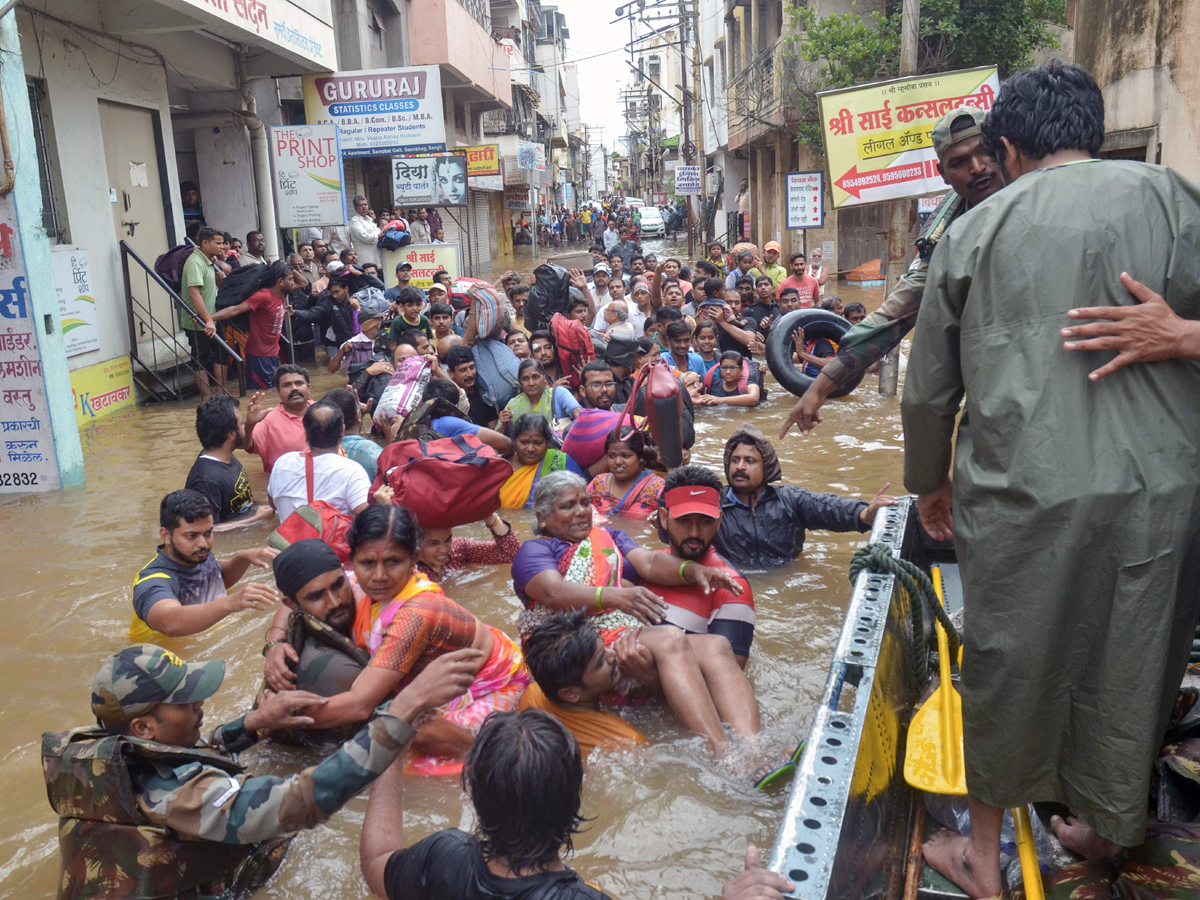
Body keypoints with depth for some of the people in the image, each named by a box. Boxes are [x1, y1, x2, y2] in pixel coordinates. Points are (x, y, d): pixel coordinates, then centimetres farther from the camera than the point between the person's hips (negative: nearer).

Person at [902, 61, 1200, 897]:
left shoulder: (973, 230, 5)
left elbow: (929, 385, 10)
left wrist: (930, 481, 24)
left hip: (1023, 489, 0)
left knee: (1007, 665, 14)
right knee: (1130, 664, 18)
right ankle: (1107, 829, 39)